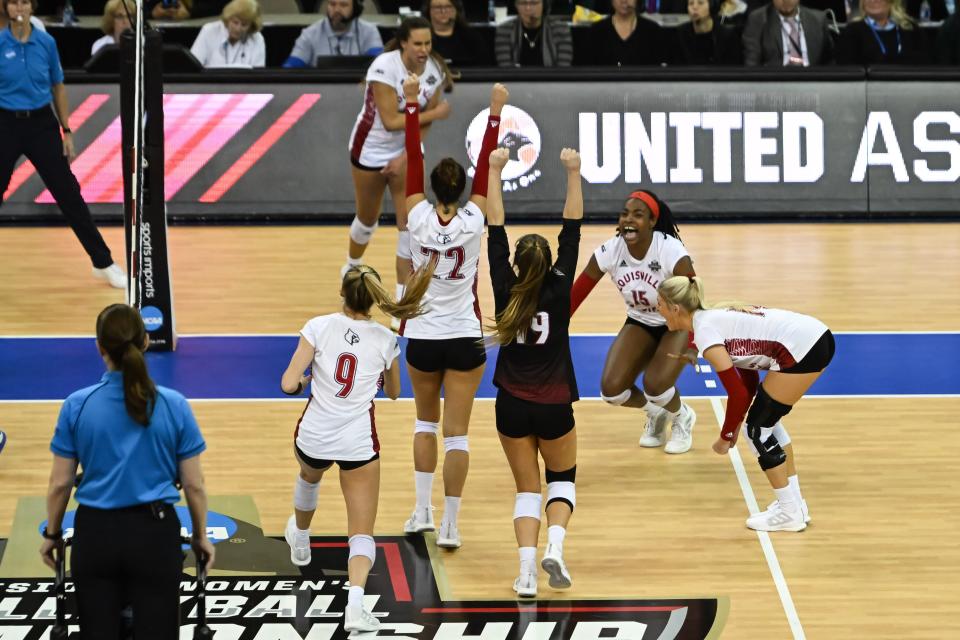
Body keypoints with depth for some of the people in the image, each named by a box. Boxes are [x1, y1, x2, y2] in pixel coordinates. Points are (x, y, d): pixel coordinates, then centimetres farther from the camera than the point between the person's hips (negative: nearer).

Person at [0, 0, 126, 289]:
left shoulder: (46, 43, 0)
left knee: (68, 194, 2)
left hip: (42, 124, 1)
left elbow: (58, 88, 9)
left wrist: (66, 131, 8)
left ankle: (103, 263, 8)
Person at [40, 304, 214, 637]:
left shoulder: (76, 406, -7)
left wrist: (52, 534, 13)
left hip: (96, 534, 1)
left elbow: (60, 484, -2)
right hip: (154, 533, 0)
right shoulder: (174, 405, -7)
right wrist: (200, 536, 12)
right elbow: (194, 485, -2)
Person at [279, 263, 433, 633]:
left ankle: (300, 541, 67)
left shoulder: (319, 327, -8)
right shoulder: (385, 340, -1)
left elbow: (289, 384, -12)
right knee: (362, 533, 1)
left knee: (309, 476, 39)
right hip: (358, 442, -1)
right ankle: (355, 605, -24)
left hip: (314, 436, 1)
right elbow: (393, 392, 17)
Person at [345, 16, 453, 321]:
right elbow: (391, 121, -29)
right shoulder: (385, 67, -28)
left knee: (409, 224, -7)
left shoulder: (434, 69, -12)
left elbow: (424, 122, -4)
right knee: (368, 220, 15)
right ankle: (352, 270, 48)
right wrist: (436, 113, -26)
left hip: (408, 150, 3)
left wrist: (405, 156, -13)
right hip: (372, 149, -3)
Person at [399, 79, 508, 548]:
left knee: (426, 423, 21)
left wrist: (411, 104, -2)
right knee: (456, 434, 0)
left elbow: (413, 159, -6)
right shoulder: (473, 222, -12)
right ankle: (449, 525, -1)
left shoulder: (419, 219, -11)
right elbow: (485, 168, -6)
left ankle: (422, 511, 16)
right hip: (465, 338, -1)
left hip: (422, 338, 1)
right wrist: (495, 113, -2)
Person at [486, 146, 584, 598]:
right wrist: (573, 173, -7)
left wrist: (495, 170, -1)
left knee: (527, 489, 11)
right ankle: (554, 546, -9)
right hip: (554, 405, -1)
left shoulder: (506, 291, -8)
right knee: (563, 480, 18)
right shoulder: (559, 290, -10)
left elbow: (496, 228, -5)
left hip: (513, 405, 1)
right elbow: (572, 229, -9)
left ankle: (527, 571, -5)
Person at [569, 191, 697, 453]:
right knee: (611, 390, -15)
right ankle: (655, 413, 20)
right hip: (639, 324, 4)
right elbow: (575, 295, -12)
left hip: (676, 325, -4)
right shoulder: (609, 252, -18)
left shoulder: (672, 252, -29)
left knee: (654, 385, -27)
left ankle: (682, 418, 10)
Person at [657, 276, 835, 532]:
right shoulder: (715, 317, 19)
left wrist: (726, 437, 3)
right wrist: (735, 426, 22)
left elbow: (738, 393, -10)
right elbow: (749, 382, 23)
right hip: (819, 336, 9)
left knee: (757, 429, 3)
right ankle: (795, 504, 26)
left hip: (801, 349, -9)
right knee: (766, 421, 21)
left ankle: (790, 513, 9)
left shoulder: (705, 331, -9)